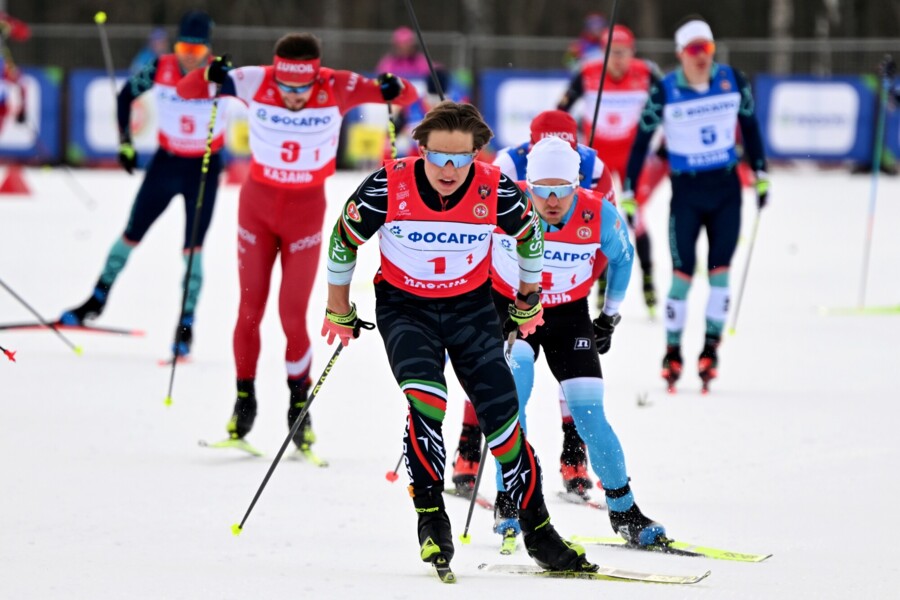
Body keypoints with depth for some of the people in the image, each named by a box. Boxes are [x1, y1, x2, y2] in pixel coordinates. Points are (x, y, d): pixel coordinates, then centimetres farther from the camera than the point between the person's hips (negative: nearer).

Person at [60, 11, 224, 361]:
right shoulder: (160, 70, -11)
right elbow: (125, 95, 4)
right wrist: (124, 142, 1)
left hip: (204, 168, -2)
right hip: (166, 162, 2)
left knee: (193, 249, -5)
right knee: (132, 234, 9)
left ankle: (186, 325, 6)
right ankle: (99, 297, 27)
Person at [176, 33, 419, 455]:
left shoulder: (337, 88, -18)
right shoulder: (254, 83, -17)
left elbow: (409, 96, -13)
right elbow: (185, 90, -14)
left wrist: (393, 90, -37)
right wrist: (211, 77, -36)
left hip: (306, 209, -1)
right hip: (257, 203, 1)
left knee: (293, 315, -2)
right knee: (250, 309, 7)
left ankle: (299, 405, 16)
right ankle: (244, 399, 23)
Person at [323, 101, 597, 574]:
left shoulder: (496, 192, -20)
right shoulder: (388, 188, -24)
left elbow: (530, 238, 3)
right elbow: (344, 240, -5)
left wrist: (528, 303, 15)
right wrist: (339, 312, 6)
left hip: (471, 305, 2)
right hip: (404, 306, -2)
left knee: (501, 411, -5)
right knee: (426, 401, -25)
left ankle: (537, 529, 6)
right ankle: (431, 517, -12)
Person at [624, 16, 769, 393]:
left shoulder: (732, 81, -3)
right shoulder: (665, 92, -9)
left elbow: (749, 125, 12)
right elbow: (642, 139, -3)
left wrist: (761, 174, 13)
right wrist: (628, 194, -4)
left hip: (726, 189, 2)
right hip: (686, 191, -2)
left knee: (720, 270, -3)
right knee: (682, 274, -5)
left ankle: (711, 348, 4)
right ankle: (673, 351, 7)